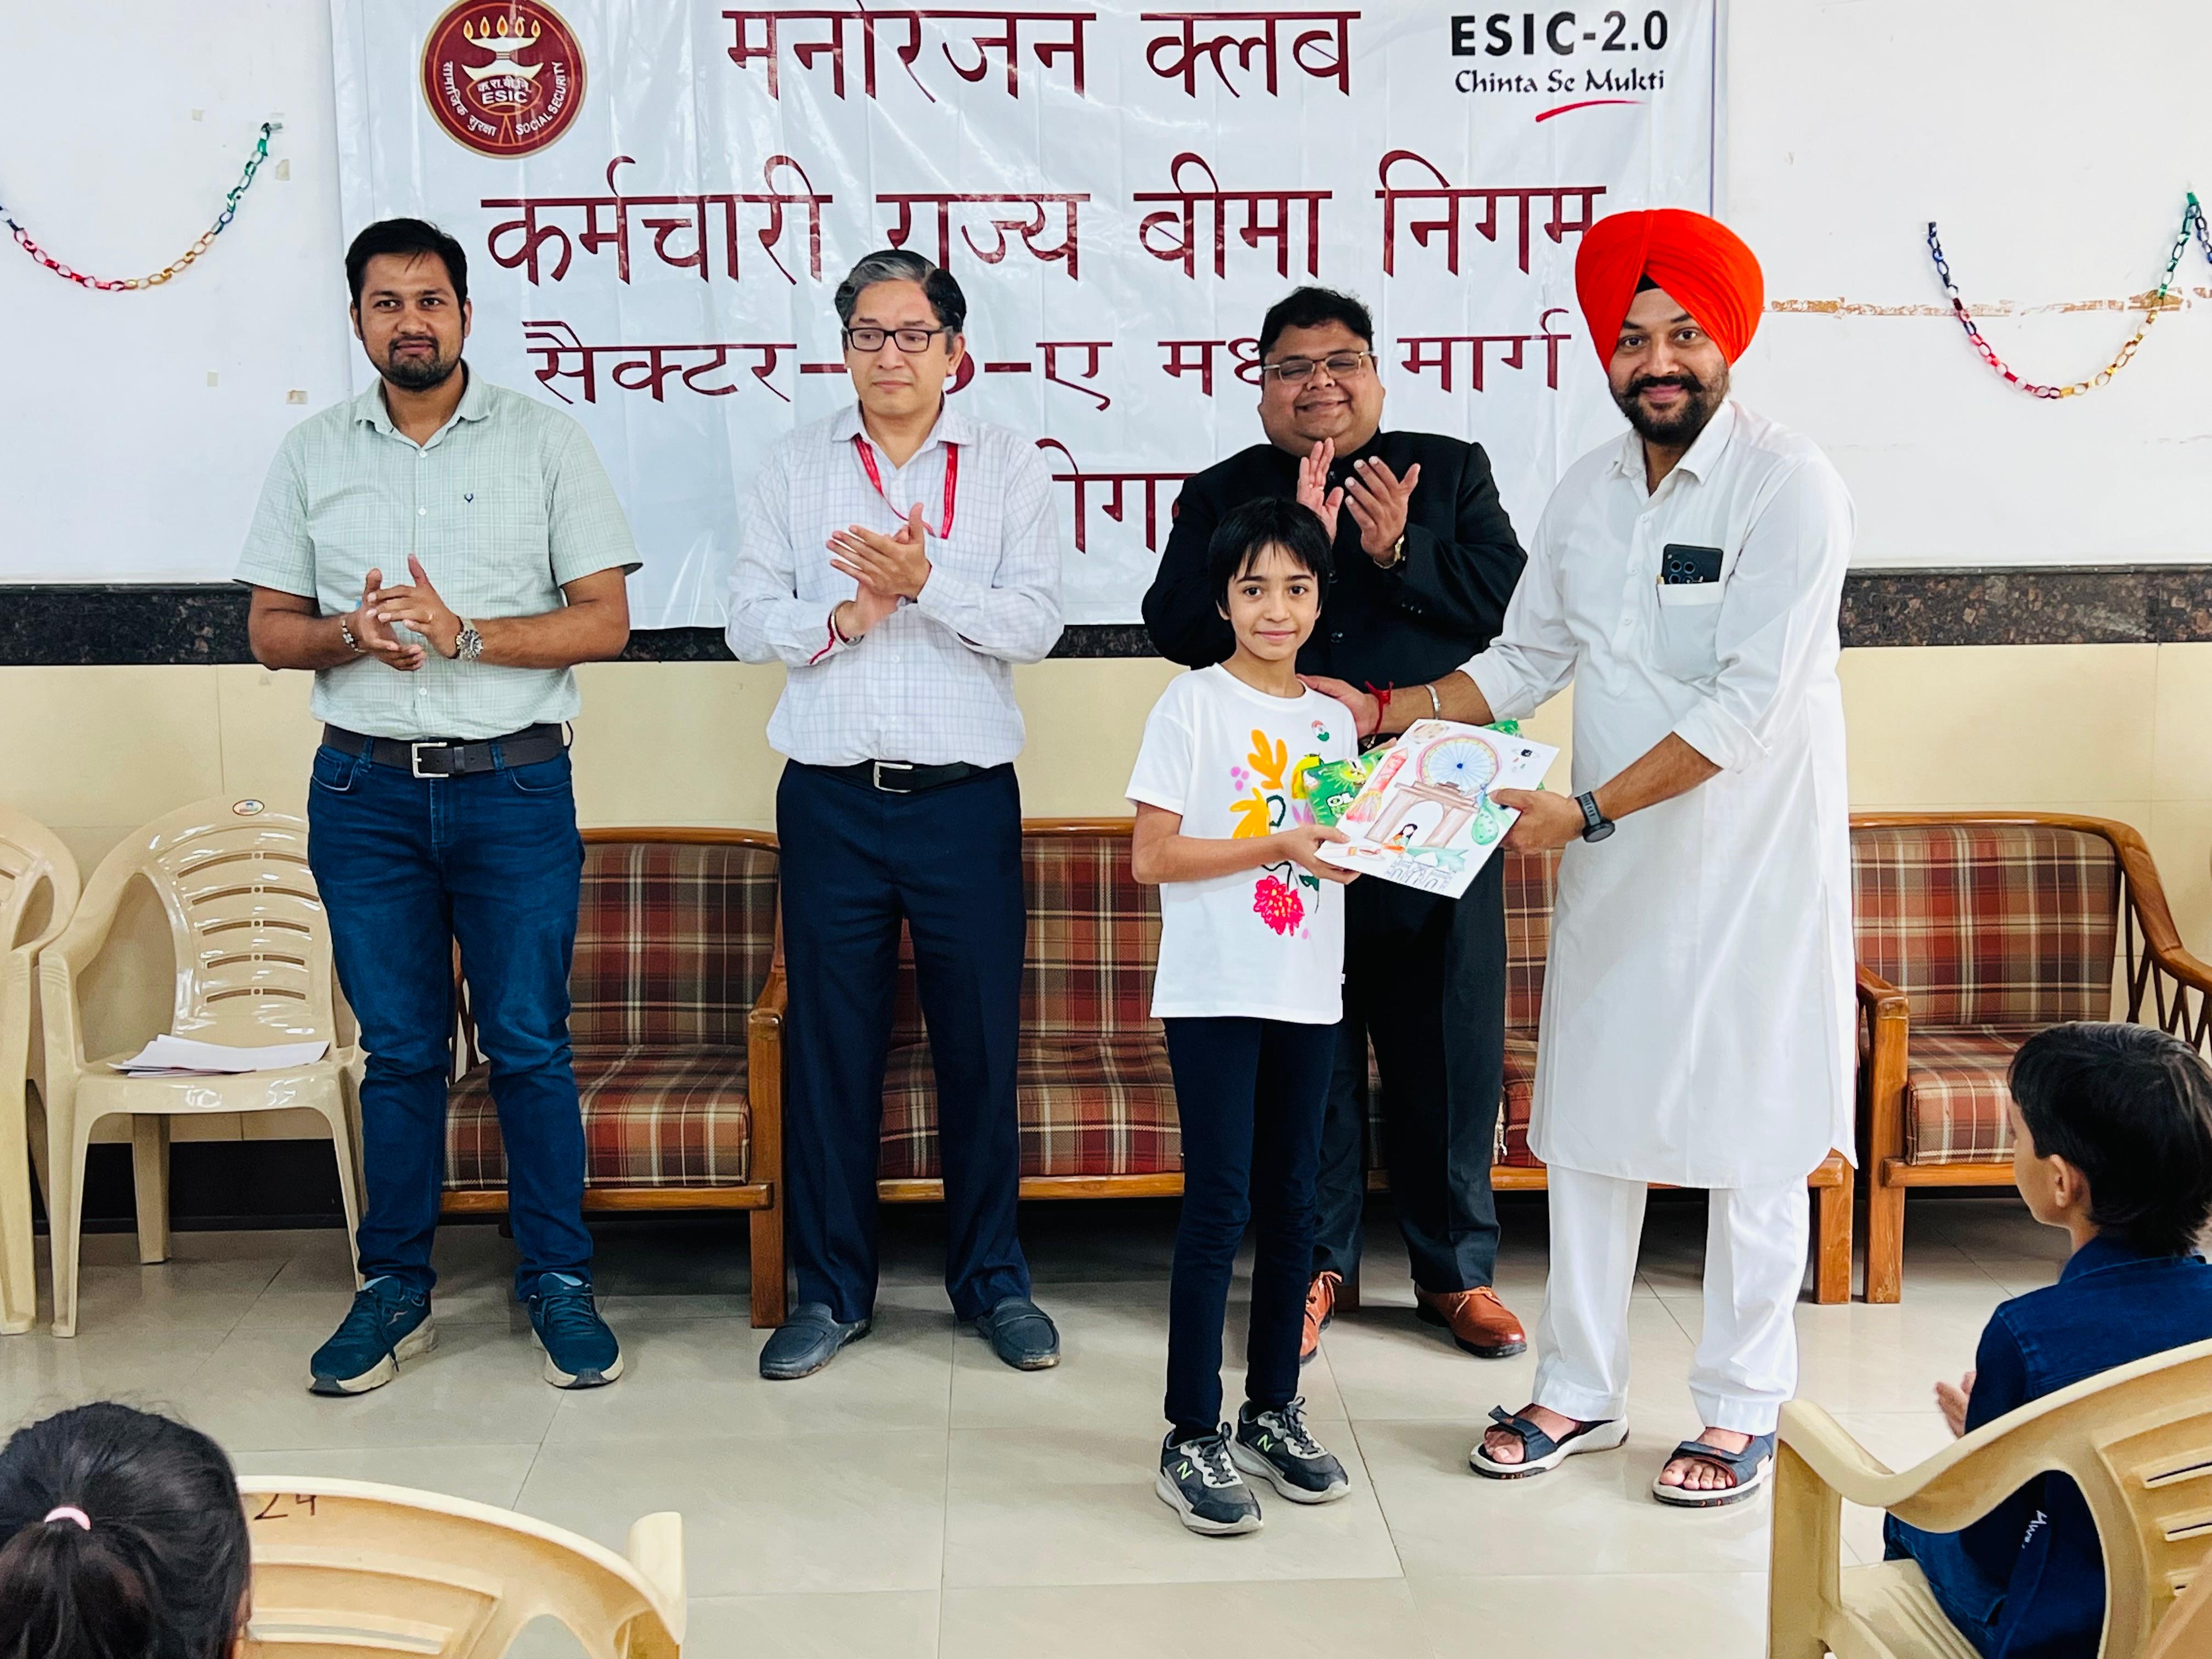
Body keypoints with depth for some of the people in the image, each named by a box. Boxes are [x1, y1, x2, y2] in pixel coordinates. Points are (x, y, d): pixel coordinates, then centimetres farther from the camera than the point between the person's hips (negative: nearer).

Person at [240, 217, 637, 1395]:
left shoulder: (543, 440, 1)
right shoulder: (312, 455, 9)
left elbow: (604, 621, -4)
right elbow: (270, 631, 10)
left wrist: (459, 633, -15)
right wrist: (353, 634, -12)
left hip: (513, 783, -2)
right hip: (365, 789, 2)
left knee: (529, 1043, 1)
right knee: (398, 1050, 8)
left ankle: (558, 1284, 13)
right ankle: (394, 1289, 19)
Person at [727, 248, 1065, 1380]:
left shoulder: (1007, 467, 5)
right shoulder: (795, 467, 9)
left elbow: (1036, 623, -6)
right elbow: (748, 619, 4)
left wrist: (927, 582, -20)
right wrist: (839, 617, -13)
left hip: (966, 797, -1)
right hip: (829, 798, 1)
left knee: (981, 1041, 6)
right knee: (828, 1043, 6)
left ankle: (992, 1278, 22)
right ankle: (830, 1287, 19)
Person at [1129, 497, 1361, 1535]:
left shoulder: (1333, 721, 12)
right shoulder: (1192, 705, -5)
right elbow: (1150, 858, -11)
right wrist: (1276, 846, -16)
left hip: (1307, 995, 6)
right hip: (1213, 993, -5)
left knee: (1291, 1204, 11)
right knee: (1219, 1205, -5)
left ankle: (1274, 1410, 23)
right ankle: (1193, 1438, 3)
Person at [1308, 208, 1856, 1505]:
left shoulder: (1789, 484, -14)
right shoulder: (1591, 490, 7)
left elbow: (1750, 699, -20)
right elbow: (1527, 658, 13)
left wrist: (1590, 809, -23)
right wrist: (1386, 710, 0)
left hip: (1752, 853, -6)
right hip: (1614, 853, 6)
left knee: (1749, 1130, 4)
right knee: (1588, 1118, 10)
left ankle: (1745, 1411, 19)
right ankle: (1580, 1392, 24)